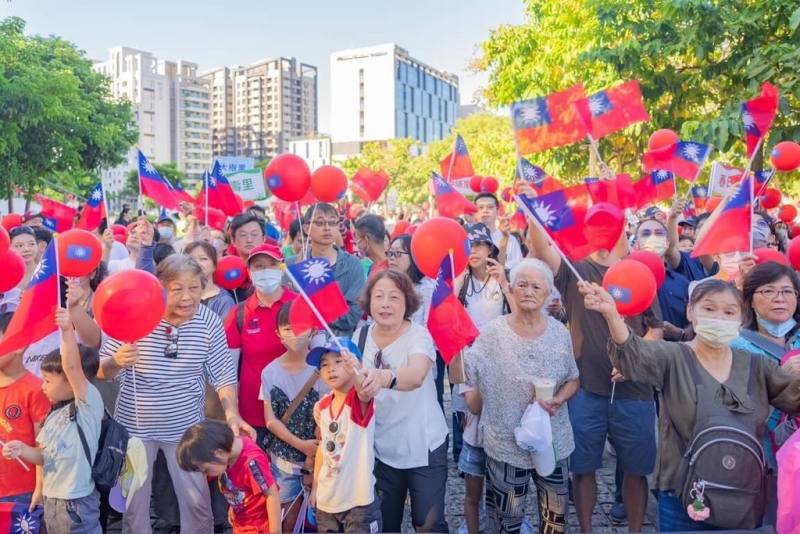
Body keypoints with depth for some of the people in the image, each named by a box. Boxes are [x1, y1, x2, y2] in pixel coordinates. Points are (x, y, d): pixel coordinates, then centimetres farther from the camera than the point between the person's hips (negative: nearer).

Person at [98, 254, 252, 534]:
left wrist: (232, 414, -24)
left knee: (197, 502, 11)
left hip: (185, 427, 1)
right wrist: (117, 362, -33)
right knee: (133, 503, 16)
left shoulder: (209, 321, -12)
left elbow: (223, 374, -8)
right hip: (135, 425, 0)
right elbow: (102, 371, -10)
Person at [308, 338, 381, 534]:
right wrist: (315, 485, 16)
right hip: (326, 500, 6)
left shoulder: (360, 399, -16)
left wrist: (355, 372, -62)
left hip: (359, 500, -6)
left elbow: (365, 391, -41)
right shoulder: (321, 406, 2)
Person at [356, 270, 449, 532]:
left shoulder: (419, 335, -19)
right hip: (381, 448, 4)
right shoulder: (361, 336, -4)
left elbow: (416, 375, -41)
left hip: (423, 447, -4)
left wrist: (386, 377, -59)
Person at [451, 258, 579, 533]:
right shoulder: (492, 333, -12)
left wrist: (557, 400, -13)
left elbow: (573, 380, 6)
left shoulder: (560, 333, -3)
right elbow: (459, 375, -14)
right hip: (506, 444, -3)